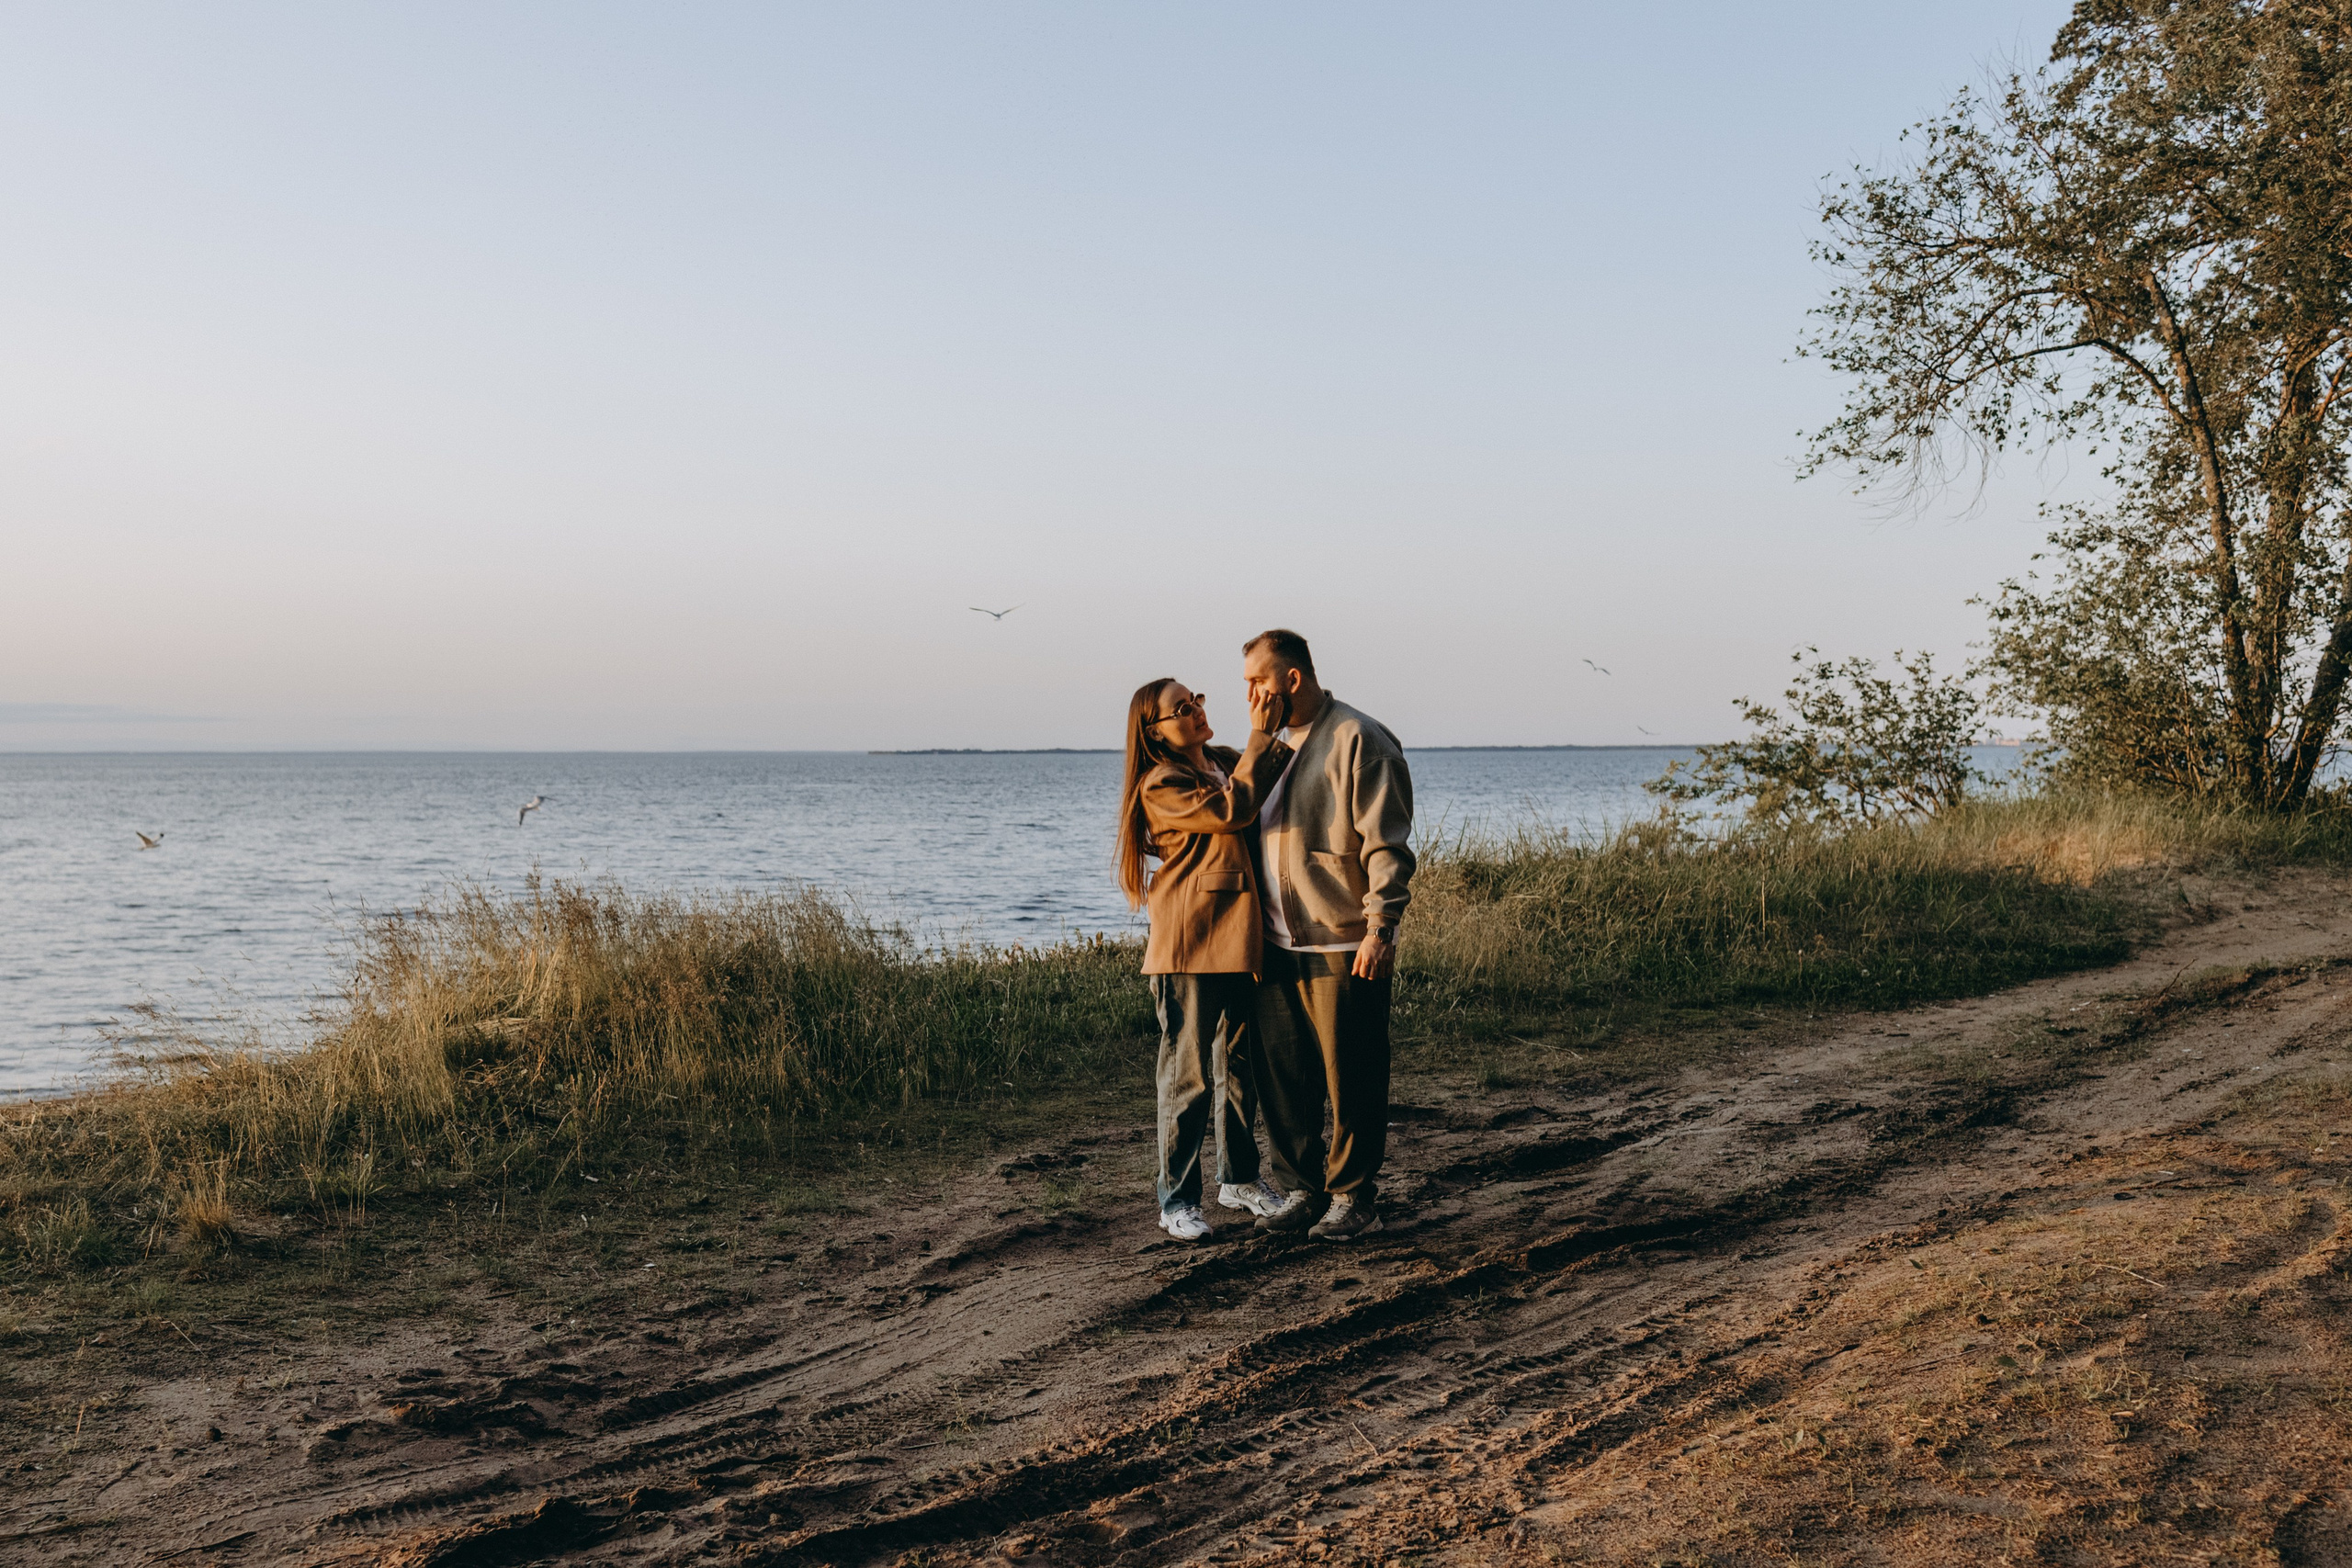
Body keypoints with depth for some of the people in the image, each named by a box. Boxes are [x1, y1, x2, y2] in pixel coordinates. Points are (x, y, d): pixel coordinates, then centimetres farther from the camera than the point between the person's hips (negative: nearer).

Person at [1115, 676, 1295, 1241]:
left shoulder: (1227, 762, 13)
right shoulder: (1161, 787, -10)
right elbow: (1231, 811, -21)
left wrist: (1274, 740, -8)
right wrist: (1260, 735, -15)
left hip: (1238, 938, 7)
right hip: (1187, 945, -7)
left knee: (1239, 1065, 15)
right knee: (1188, 1073, -2)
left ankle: (1239, 1178, 29)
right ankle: (1177, 1199, 8)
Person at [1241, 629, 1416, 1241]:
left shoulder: (1359, 740, -9)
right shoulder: (1274, 744, 16)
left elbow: (1387, 847, -14)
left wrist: (1380, 928, -20)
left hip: (1342, 945, -7)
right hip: (1278, 946, 7)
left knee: (1350, 1079, 1)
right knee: (1281, 1075, 10)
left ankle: (1353, 1197, 13)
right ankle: (1304, 1188, 23)